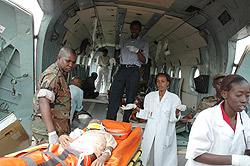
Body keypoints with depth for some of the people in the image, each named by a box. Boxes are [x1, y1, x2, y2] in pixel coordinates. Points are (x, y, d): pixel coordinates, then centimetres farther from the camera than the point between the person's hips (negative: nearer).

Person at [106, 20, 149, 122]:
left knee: (130, 98, -2)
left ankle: (125, 123, 6)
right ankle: (109, 121, 0)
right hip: (121, 70, 3)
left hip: (133, 71, -3)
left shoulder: (143, 44, 10)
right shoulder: (125, 41, 22)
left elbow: (144, 61, 0)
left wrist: (137, 51, -15)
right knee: (114, 95, -5)